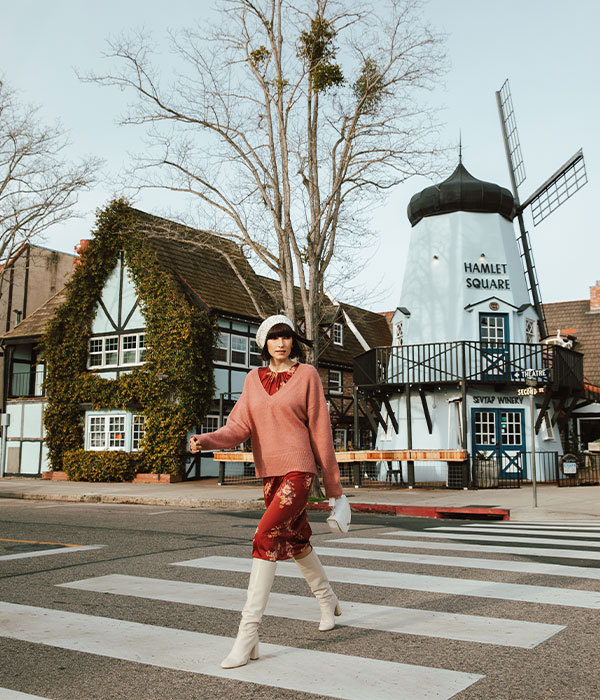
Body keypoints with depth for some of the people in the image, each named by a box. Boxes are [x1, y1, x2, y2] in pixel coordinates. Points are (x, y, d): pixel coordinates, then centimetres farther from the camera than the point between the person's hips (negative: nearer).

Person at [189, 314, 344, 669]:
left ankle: (248, 634, -17)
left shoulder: (307, 374, -3)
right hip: (269, 473, 6)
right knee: (296, 540, 20)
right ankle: (327, 600, 45)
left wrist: (333, 484, 1)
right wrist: (206, 440, -21)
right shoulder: (254, 379, 9)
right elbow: (240, 426, -1)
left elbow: (321, 430, -2)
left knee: (265, 538, -20)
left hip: (298, 470, -6)